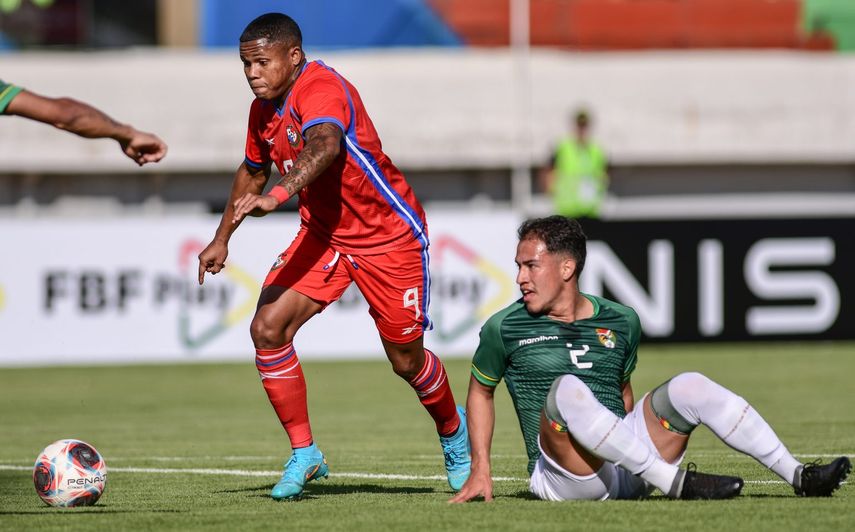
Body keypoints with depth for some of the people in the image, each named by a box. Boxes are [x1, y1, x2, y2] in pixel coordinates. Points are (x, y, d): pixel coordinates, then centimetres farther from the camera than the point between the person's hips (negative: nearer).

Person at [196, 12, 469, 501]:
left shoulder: (321, 89, -26)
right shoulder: (264, 110, 0)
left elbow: (324, 146, -48)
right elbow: (253, 171, 20)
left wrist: (276, 196, -63)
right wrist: (223, 238, 18)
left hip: (389, 236, -7)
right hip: (323, 235, 7)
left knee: (406, 360, 3)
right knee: (268, 328, -13)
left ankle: (454, 431, 36)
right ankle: (304, 455, -2)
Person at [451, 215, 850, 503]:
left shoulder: (620, 322, 14)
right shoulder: (504, 329, 4)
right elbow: (480, 391, 15)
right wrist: (480, 469, 7)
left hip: (627, 473, 4)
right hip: (560, 477, -4)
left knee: (690, 387, -15)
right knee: (567, 389, -34)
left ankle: (799, 476, -15)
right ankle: (676, 482, -35)